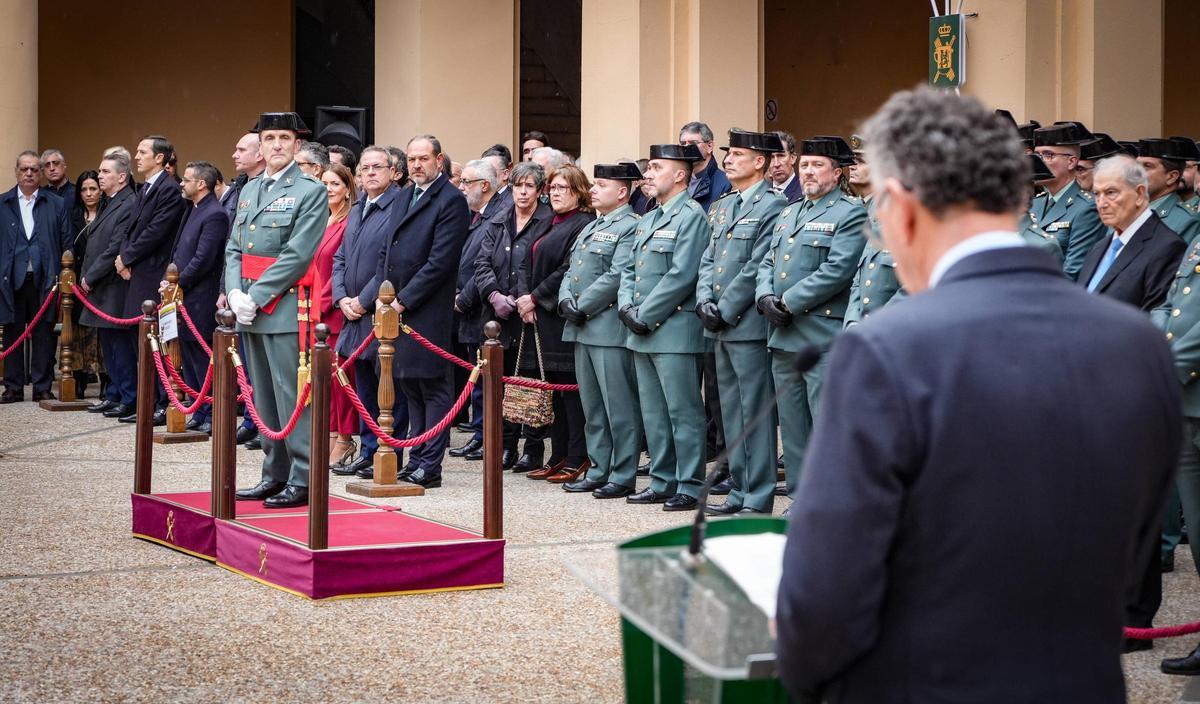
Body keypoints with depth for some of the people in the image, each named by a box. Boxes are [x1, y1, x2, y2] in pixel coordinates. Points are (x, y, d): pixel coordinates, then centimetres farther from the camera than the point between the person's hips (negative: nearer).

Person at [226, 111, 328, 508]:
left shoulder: (311, 192, -5)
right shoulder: (249, 191, 17)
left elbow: (297, 255, -13)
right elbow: (233, 248, 14)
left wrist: (256, 296, -15)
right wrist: (235, 293, -3)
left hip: (286, 309, -7)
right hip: (251, 311, 7)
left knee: (292, 397, -7)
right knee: (264, 398, 11)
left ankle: (302, 480, -3)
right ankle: (275, 474, 19)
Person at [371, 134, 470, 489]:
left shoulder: (451, 201, -10)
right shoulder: (405, 196, 17)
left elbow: (440, 261, -16)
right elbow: (388, 250, 19)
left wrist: (402, 300, -15)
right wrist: (381, 296, 6)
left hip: (427, 311, -8)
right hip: (396, 307, 8)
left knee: (432, 387, -3)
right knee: (409, 384, 12)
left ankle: (429, 466, -1)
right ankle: (417, 460, 19)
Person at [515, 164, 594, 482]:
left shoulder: (584, 226, -9)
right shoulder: (550, 225, 19)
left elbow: (569, 271, -17)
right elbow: (527, 265, 15)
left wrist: (535, 297, -13)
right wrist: (524, 296, -2)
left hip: (564, 316, -9)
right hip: (540, 319, 9)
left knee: (569, 386, -6)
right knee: (553, 386, 10)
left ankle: (577, 459, -1)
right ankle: (559, 457, 16)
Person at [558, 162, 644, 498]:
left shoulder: (630, 227, -9)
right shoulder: (591, 228, 21)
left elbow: (617, 276, -18)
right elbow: (571, 270, 19)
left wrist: (583, 307, -15)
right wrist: (566, 301, -1)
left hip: (610, 327, -9)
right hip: (583, 328, 9)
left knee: (619, 405, -5)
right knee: (592, 405, 14)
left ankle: (623, 476, -1)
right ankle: (599, 470, 21)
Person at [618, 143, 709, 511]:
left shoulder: (691, 216, -10)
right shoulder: (648, 220, 19)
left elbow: (681, 276, -18)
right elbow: (629, 269, 19)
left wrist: (645, 315, -15)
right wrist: (627, 307, 1)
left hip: (675, 332, -9)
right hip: (643, 334, 9)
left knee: (683, 412, -5)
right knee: (653, 413, 13)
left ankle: (690, 487, 0)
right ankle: (662, 482, 20)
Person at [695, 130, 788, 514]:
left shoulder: (772, 206, -9)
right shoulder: (722, 207, 18)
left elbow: (757, 268, -15)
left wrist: (725, 310, -14)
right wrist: (704, 300, -1)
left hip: (748, 324, -9)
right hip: (720, 326, 9)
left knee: (755, 412, -5)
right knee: (731, 412, 13)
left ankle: (758, 498, -1)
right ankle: (739, 492, 20)